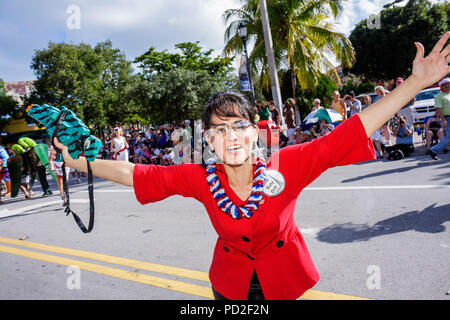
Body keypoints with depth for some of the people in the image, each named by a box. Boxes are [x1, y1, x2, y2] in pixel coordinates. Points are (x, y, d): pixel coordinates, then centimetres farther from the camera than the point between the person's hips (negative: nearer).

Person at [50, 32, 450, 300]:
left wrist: (416, 83, -31)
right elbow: (137, 174, -12)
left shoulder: (285, 166, -25)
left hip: (288, 279, -1)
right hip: (230, 282, 1)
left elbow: (346, 135, -28)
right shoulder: (201, 178, -19)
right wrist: (82, 163, -12)